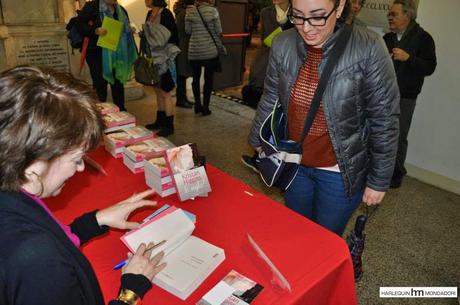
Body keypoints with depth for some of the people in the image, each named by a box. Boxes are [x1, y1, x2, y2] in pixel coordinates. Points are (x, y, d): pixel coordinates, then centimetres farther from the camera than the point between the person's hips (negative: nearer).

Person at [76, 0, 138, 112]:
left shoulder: (121, 10, 13)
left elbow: (125, 29, 24)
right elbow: (79, 24, -10)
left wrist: (130, 31, 4)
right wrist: (95, 30, -24)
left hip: (117, 54, 6)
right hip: (97, 53, -5)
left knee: (118, 83, 11)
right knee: (100, 84, 0)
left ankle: (121, 111, 22)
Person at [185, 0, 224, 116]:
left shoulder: (189, 11, 0)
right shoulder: (213, 10, -6)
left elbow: (187, 30, 4)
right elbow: (219, 31, -4)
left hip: (194, 50, 2)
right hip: (210, 50, -2)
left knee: (196, 78, 15)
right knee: (208, 79, 6)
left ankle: (197, 105, 18)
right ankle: (205, 107, 8)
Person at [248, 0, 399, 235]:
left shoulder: (368, 48, -19)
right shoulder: (282, 45, -8)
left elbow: (383, 120, -13)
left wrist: (378, 180, -9)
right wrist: (257, 141, 16)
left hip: (341, 172, -3)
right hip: (295, 165, 4)